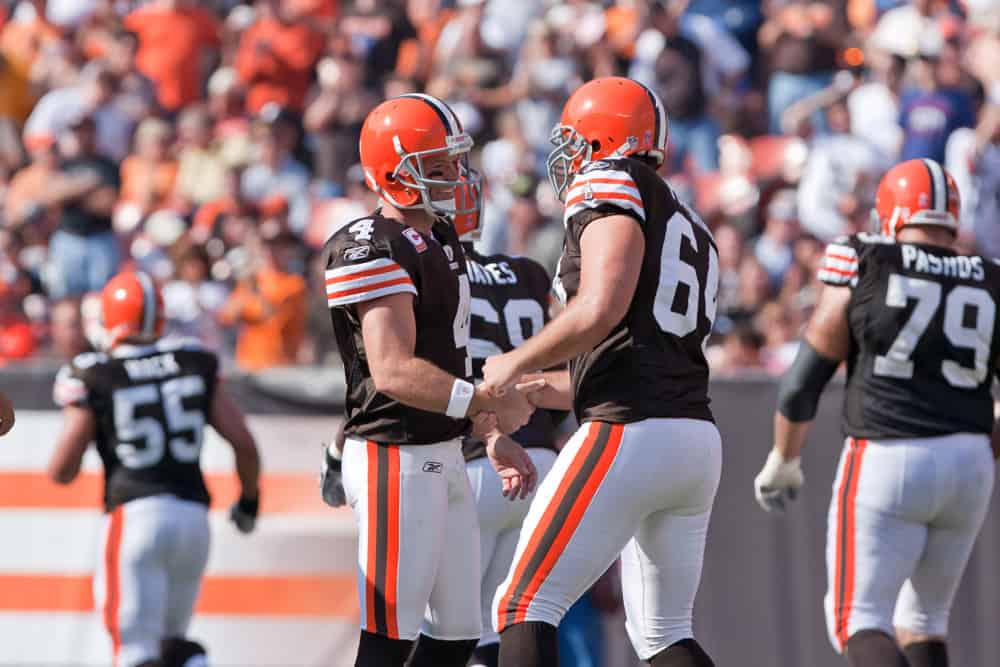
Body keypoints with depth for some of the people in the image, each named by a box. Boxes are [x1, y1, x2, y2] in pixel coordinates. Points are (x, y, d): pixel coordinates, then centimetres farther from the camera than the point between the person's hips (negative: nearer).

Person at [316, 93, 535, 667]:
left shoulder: (440, 241, 16)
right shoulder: (374, 253, -16)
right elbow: (395, 372, -25)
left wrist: (493, 443, 18)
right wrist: (488, 404, -27)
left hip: (444, 457, 10)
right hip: (397, 460, -10)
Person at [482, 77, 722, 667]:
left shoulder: (611, 188, -2)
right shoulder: (692, 231, 25)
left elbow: (602, 308, -18)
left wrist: (517, 364, -4)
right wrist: (530, 393, 31)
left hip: (629, 437, -9)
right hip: (698, 436, 9)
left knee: (525, 608, -4)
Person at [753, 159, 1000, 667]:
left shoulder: (861, 272, -2)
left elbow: (803, 383, 3)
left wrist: (782, 461, 18)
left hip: (886, 461, -4)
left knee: (861, 621, 0)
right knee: (923, 618, 19)